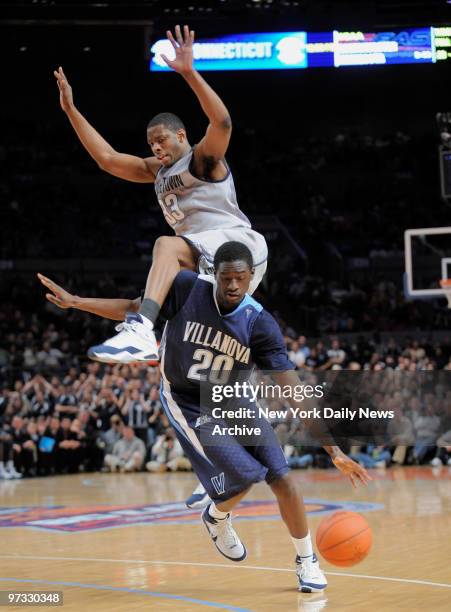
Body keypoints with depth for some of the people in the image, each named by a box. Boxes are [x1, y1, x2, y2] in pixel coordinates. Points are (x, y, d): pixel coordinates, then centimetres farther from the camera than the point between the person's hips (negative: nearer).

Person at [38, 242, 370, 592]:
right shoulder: (187, 288, -22)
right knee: (244, 476, -17)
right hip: (190, 405, -2)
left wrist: (333, 450, -28)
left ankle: (307, 561, 14)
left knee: (282, 478, -7)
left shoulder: (260, 324, -21)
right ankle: (218, 517, 19)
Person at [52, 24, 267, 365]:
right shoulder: (157, 171, 23)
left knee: (168, 245, -35)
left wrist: (189, 73, -31)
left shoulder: (203, 159, 0)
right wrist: (70, 109, 15)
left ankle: (140, 330, -54)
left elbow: (222, 122, -21)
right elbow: (107, 158, 20)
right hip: (207, 263, 10)